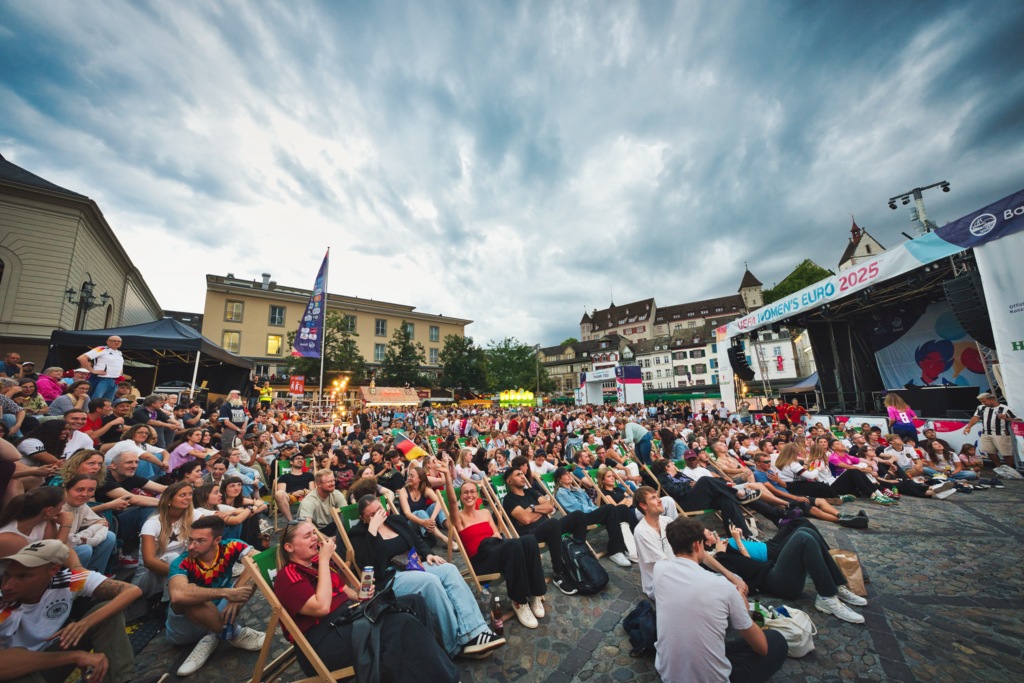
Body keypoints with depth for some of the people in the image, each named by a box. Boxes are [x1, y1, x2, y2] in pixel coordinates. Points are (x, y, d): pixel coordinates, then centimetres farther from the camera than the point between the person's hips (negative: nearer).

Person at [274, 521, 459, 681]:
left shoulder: (316, 563, 13)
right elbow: (321, 607, -24)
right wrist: (324, 561, -19)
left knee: (414, 602, -6)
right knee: (403, 623, -29)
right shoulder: (287, 576, -11)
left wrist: (360, 596, 0)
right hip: (322, 643, -9)